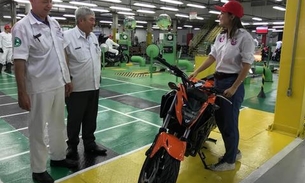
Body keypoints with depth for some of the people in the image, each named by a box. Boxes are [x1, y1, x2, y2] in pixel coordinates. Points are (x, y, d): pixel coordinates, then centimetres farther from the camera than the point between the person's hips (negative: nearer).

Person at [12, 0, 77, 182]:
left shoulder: (55, 23, 8)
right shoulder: (22, 27, -13)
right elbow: (19, 62, -16)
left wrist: (67, 79, 13)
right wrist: (22, 93, -18)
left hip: (58, 84, 7)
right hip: (40, 88, -6)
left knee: (59, 124, 19)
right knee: (38, 129, 8)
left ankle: (59, 157, 38)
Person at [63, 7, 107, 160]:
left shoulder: (93, 37, 9)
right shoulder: (67, 36, -14)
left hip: (94, 86, 6)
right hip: (76, 88, -6)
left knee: (90, 118, 17)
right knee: (74, 120, 10)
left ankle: (90, 143, 33)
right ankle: (72, 146, 27)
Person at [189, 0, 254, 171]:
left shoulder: (244, 37, -14)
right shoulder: (220, 36, 11)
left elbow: (246, 66, -16)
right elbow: (212, 57, 12)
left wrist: (234, 88, -19)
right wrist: (196, 72, 3)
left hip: (233, 82, -8)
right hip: (218, 81, 8)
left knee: (230, 123, 2)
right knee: (220, 119, 16)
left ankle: (229, 161, 20)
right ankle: (234, 151, 36)